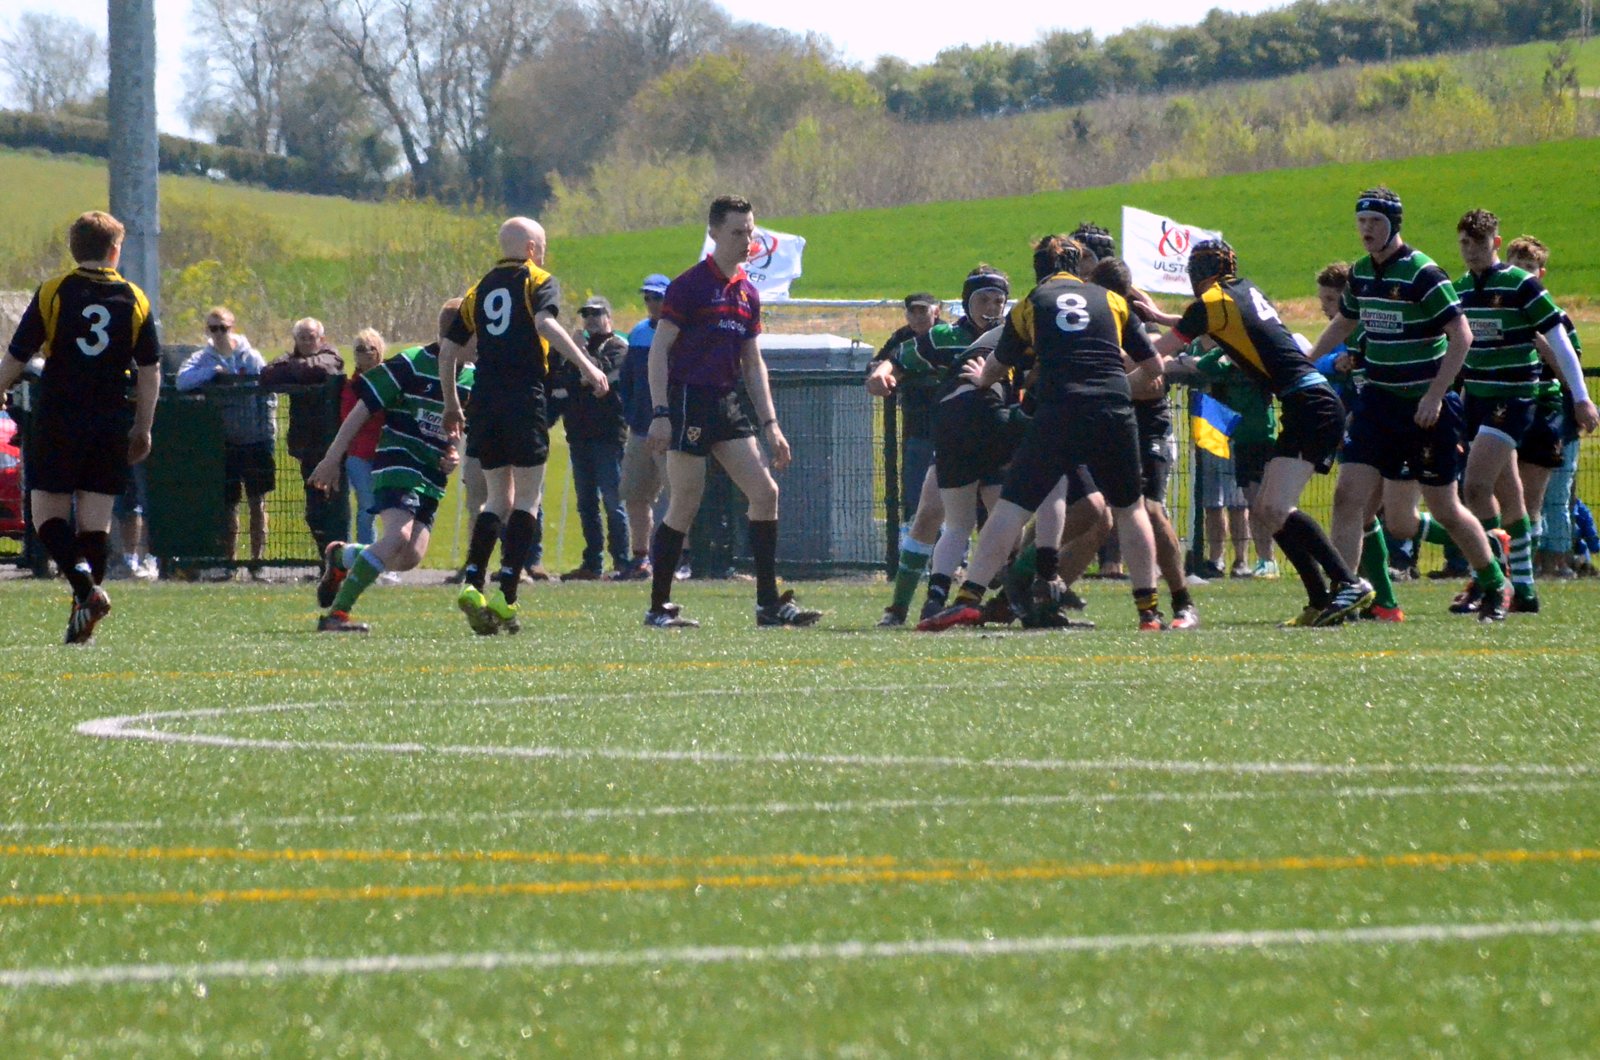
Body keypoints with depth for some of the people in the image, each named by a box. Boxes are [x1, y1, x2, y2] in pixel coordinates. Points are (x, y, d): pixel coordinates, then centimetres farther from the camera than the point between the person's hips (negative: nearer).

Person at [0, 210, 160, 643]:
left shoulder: (51, 294, -2)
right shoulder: (135, 300, 4)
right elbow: (150, 370, 6)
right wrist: (143, 428, 14)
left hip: (58, 421, -2)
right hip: (112, 424, 2)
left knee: (46, 509, 3)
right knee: (96, 514, 7)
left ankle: (84, 584, -19)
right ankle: (85, 610, 4)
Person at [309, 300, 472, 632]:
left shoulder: (472, 380, 8)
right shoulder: (411, 365, -11)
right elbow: (362, 410, -7)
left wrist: (455, 456, 4)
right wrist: (332, 459, -7)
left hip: (432, 477, 7)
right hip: (397, 464, -7)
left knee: (412, 556, -6)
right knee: (399, 536, -26)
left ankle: (340, 557, 23)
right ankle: (337, 613, -21)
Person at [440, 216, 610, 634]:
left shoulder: (480, 289, 17)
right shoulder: (539, 282, 2)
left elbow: (448, 348, 15)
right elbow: (546, 323, -18)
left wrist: (451, 404, 24)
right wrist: (586, 366, -22)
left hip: (485, 401, 5)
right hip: (525, 398, -5)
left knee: (498, 498, 13)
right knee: (527, 498, 1)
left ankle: (473, 582, -6)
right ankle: (506, 595, -9)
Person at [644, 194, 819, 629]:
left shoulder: (747, 293, 14)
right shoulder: (689, 285, -7)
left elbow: (753, 364, 19)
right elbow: (658, 350, -10)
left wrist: (770, 424, 13)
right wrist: (660, 413, -18)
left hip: (726, 405, 7)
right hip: (687, 402, -7)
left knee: (765, 493, -1)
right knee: (685, 506, -6)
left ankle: (769, 603, 2)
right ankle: (659, 606, 4)